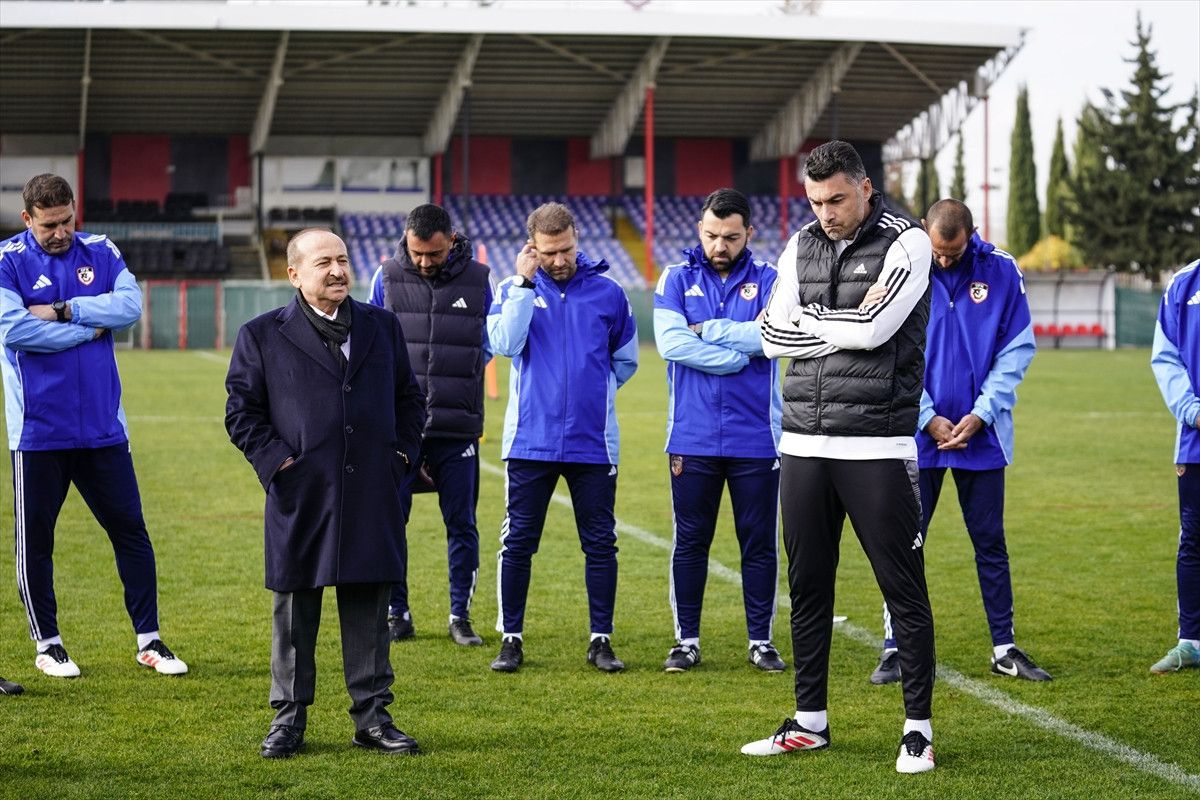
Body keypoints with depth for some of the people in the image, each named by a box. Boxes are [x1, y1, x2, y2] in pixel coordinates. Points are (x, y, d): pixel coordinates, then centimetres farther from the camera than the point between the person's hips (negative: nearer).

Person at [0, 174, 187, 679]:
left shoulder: (100, 252, 7)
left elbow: (131, 305, -8)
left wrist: (64, 310, -15)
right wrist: (90, 327, -10)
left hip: (102, 425, 3)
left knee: (130, 529, 6)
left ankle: (149, 640, 16)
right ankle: (47, 644, 19)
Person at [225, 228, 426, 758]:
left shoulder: (382, 326, 11)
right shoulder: (262, 336, 1)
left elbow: (409, 397, 18)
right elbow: (242, 411, 1)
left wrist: (402, 453, 6)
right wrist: (277, 463, -8)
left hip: (372, 498, 2)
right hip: (301, 498, -2)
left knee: (369, 610, 6)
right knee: (295, 613, 5)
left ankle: (372, 716, 14)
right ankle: (289, 718, 14)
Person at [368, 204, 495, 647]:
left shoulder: (478, 279, 3)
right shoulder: (387, 277, 3)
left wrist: (456, 380, 3)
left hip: (458, 428, 0)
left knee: (462, 524, 4)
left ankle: (460, 615, 15)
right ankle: (397, 614, 14)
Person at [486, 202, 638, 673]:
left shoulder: (607, 293, 5)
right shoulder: (515, 290, 3)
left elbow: (625, 360, 17)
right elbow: (505, 343, -15)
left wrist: (592, 392, 8)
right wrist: (525, 282, -13)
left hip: (592, 442, 1)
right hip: (530, 440, -1)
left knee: (601, 544, 4)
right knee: (518, 541, 2)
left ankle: (601, 639, 14)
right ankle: (511, 638, 12)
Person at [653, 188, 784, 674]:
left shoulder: (768, 281, 4)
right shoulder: (676, 280, 5)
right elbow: (670, 342, -11)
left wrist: (707, 330, -10)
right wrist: (737, 354, -12)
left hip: (756, 441, 0)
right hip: (692, 439, 0)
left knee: (760, 543, 6)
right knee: (689, 543, 7)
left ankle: (761, 641, 16)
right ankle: (687, 640, 16)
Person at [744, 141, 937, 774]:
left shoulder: (906, 242, -5)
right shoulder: (801, 246, 11)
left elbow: (874, 326, -17)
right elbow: (775, 337, 2)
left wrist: (811, 318, -2)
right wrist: (844, 330, -8)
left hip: (877, 447, -5)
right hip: (804, 442, 5)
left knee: (903, 588, -2)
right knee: (808, 586, 11)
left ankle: (918, 727, 7)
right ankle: (810, 723, 21)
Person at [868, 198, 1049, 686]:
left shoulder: (1001, 271, -2)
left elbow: (1016, 349, 0)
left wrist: (981, 413, -9)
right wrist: (928, 418, -9)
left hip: (982, 435, 1)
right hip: (917, 434, -1)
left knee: (990, 543, 8)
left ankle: (1004, 649, 16)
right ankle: (895, 649, 10)